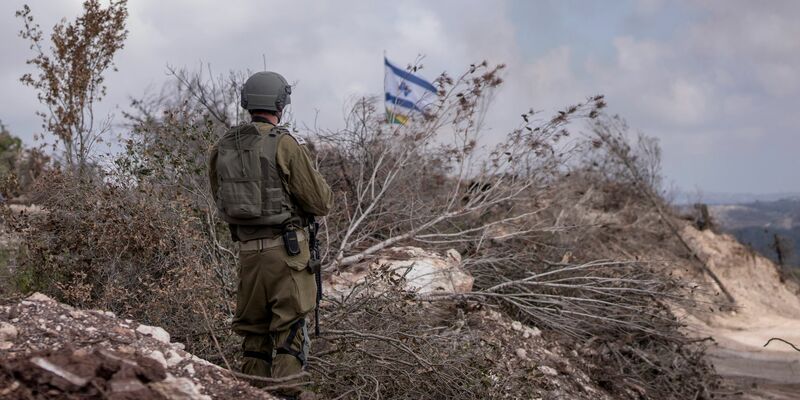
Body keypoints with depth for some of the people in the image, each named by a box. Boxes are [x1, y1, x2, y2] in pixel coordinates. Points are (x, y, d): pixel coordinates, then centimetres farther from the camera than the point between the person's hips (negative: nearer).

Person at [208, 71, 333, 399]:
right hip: (286, 249, -5)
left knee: (254, 332, 15)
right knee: (289, 335, -1)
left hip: (247, 249, 5)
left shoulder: (222, 148, 6)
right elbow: (321, 203, -8)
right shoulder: (285, 144, -11)